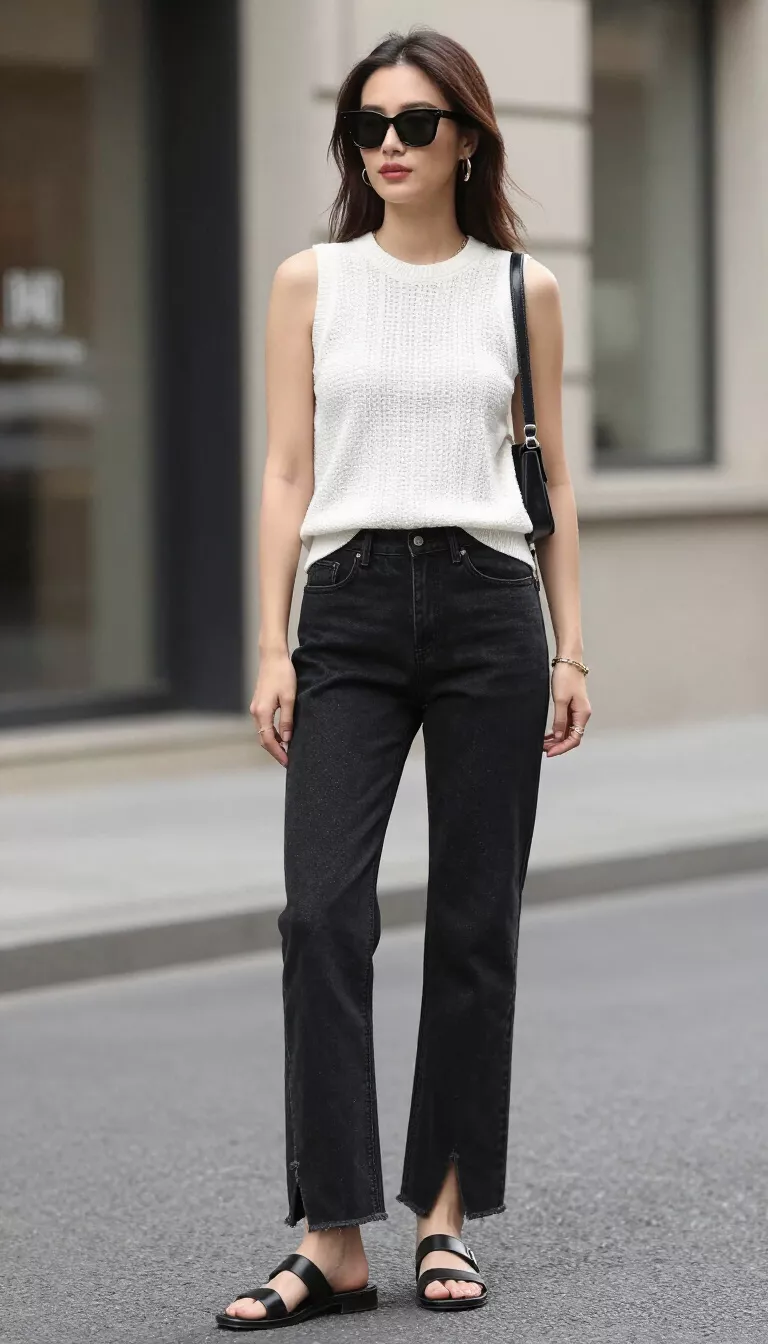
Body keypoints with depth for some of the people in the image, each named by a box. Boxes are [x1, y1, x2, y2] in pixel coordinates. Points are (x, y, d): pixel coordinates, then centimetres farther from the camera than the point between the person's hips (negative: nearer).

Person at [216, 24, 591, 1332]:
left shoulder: (523, 289, 7)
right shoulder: (312, 282, 7)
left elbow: (552, 479, 10)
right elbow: (287, 472, 4)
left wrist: (571, 648, 4)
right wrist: (272, 647, -3)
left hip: (487, 606, 0)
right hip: (351, 607, 0)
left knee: (474, 920, 3)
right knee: (323, 914, -11)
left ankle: (449, 1215, 14)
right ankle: (333, 1238, -8)